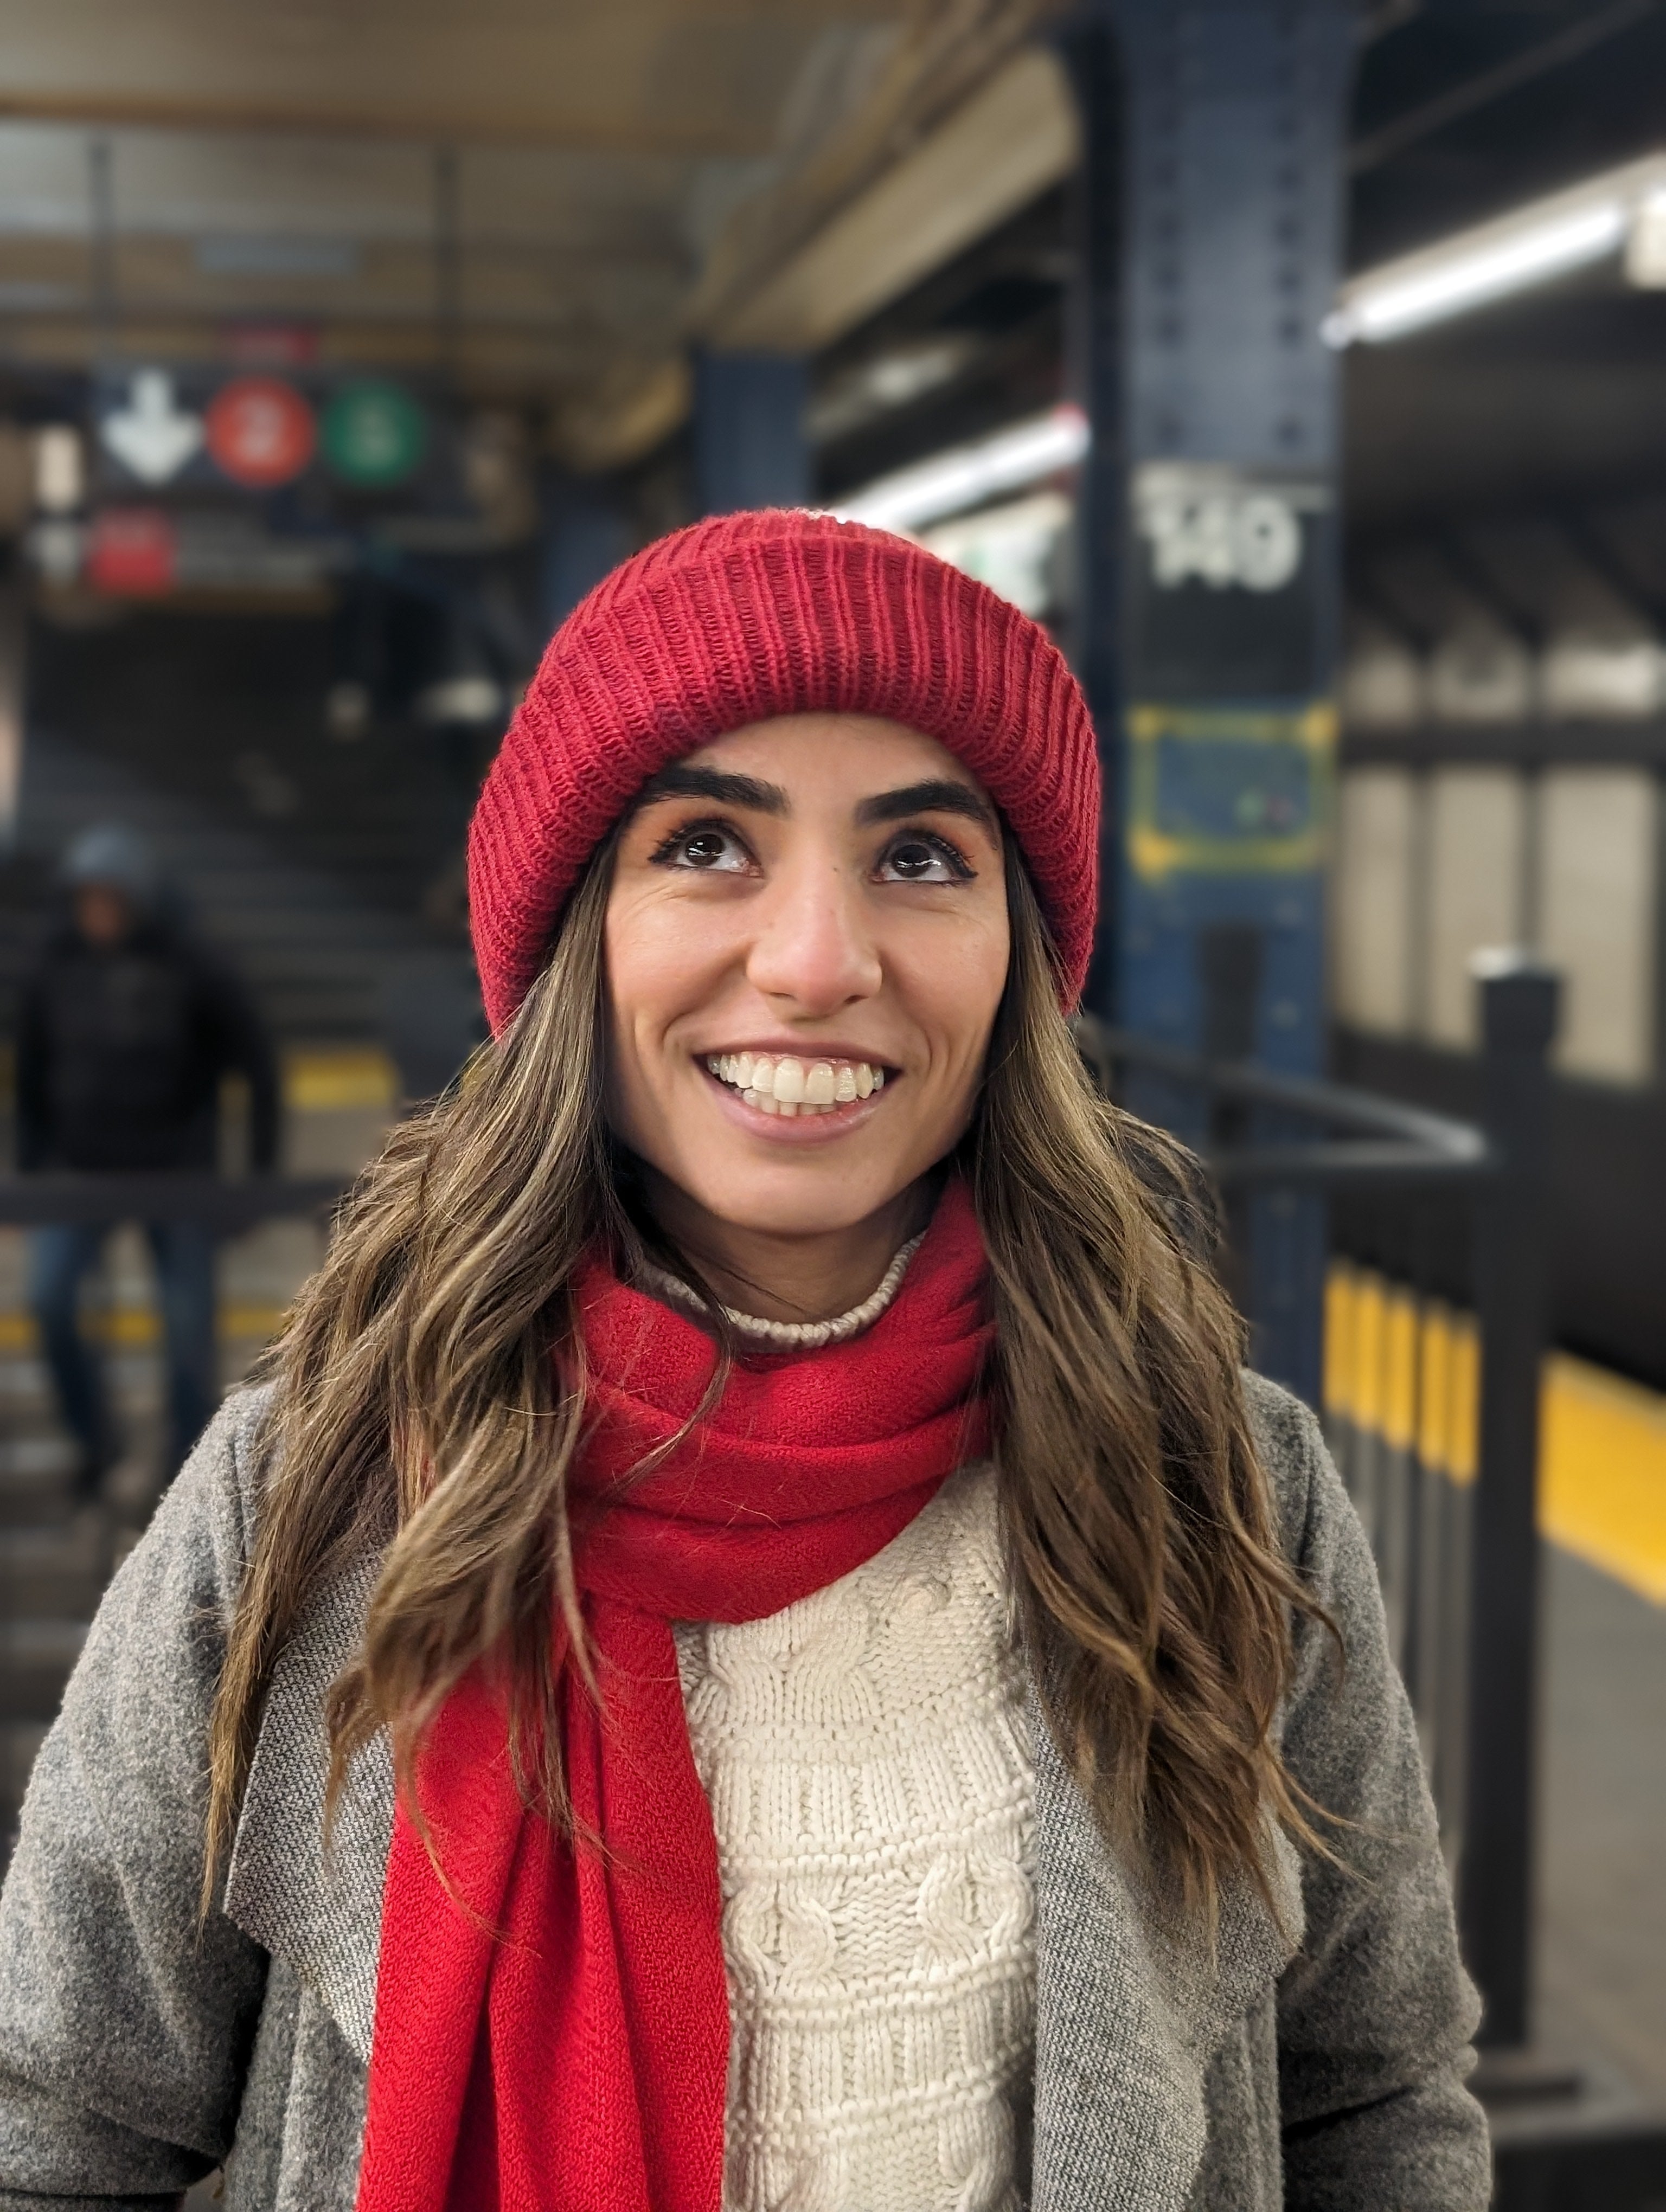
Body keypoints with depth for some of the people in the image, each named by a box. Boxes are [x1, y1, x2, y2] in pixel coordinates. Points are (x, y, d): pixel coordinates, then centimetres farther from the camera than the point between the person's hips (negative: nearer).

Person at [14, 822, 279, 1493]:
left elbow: (257, 1061, -3)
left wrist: (262, 1172, -4)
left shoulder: (187, 971, -10)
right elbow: (30, 1072, 10)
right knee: (48, 1296, -15)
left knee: (189, 1324, -2)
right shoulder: (54, 968, -2)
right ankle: (91, 1436, 7)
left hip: (177, 1172, -2)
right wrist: (28, 1168, 7)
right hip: (85, 1171, 2)